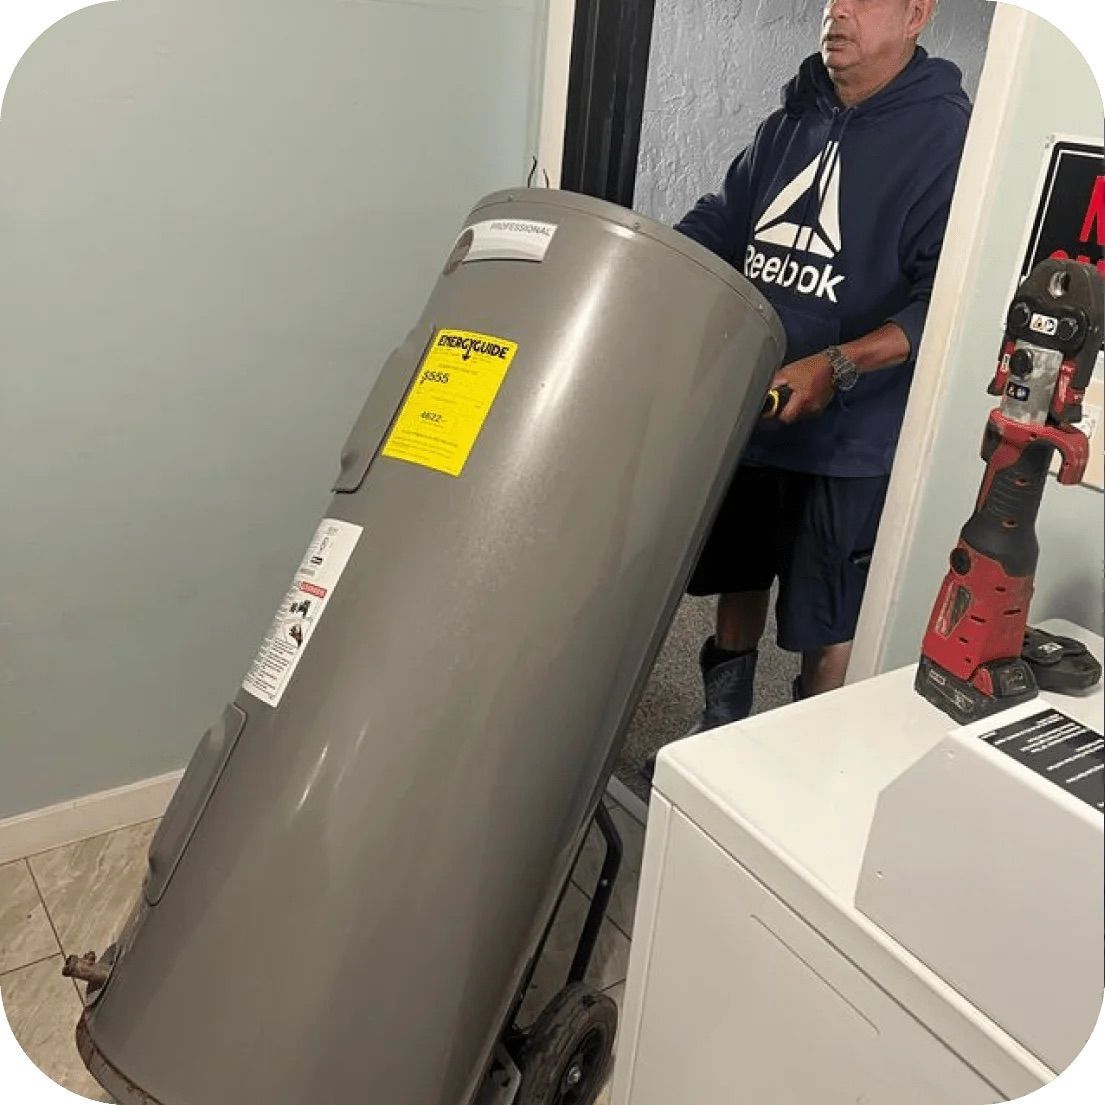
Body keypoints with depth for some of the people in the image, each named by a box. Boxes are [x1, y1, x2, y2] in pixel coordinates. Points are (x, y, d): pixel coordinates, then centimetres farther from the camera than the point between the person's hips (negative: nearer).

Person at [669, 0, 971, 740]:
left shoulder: (947, 136, -11)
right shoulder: (794, 119, 10)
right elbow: (720, 221, 14)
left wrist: (837, 366, -28)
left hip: (849, 435, -6)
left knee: (826, 618, 7)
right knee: (738, 575, 19)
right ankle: (722, 726, 40)